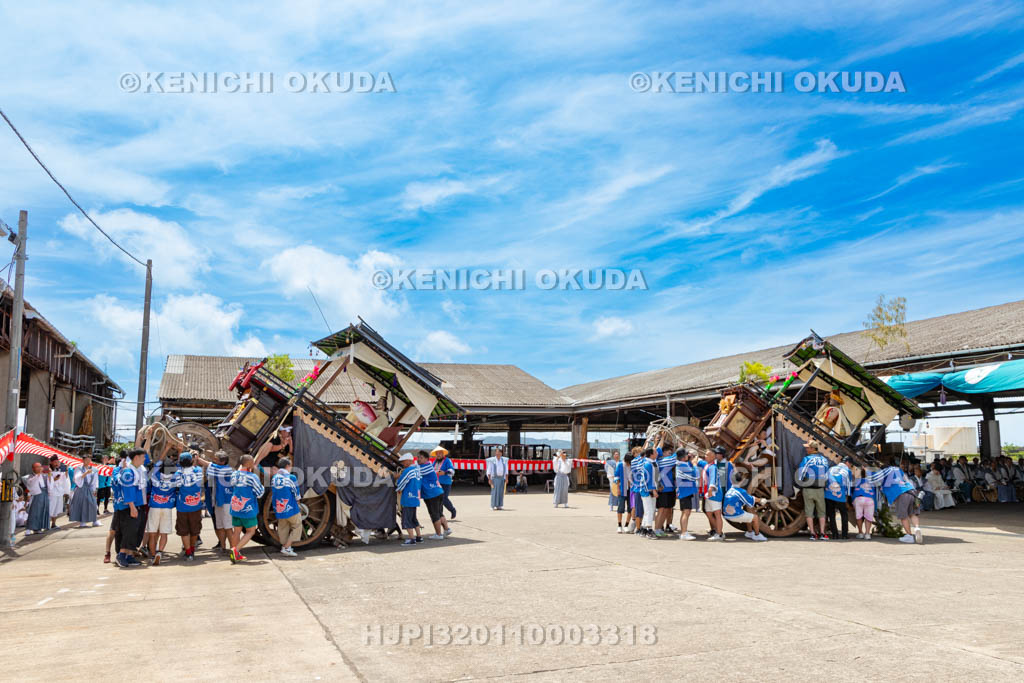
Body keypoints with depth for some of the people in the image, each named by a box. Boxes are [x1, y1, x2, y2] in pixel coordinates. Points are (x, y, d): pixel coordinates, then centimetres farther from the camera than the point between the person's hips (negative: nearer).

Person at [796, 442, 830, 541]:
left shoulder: (807, 459, -10)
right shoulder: (824, 460, 4)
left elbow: (800, 473, -13)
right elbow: (827, 476, 10)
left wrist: (801, 484, 3)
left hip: (808, 489, -3)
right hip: (820, 490, 3)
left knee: (809, 512, 4)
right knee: (821, 512, 12)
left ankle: (813, 534, 2)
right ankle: (823, 533, 6)